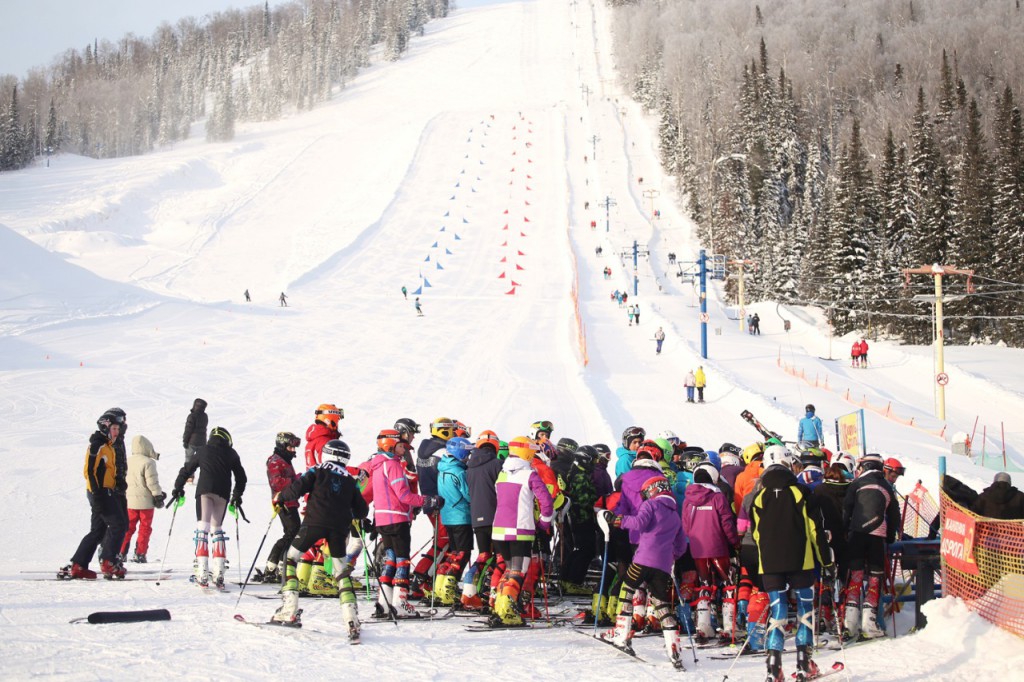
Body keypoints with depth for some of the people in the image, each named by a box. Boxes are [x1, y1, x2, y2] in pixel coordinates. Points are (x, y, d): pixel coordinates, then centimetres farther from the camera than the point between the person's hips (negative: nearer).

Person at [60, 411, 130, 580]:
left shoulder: (108, 446, 20)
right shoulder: (97, 446, -11)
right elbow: (90, 471, -19)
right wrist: (97, 494, -23)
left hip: (107, 492, 10)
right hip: (100, 492, -10)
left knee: (98, 531, 9)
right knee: (119, 524, -11)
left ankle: (77, 566, 9)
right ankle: (108, 562, -8)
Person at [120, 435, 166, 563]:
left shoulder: (128, 461, 6)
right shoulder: (148, 462, -14)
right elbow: (152, 482, -14)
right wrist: (158, 496, -5)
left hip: (130, 500, 5)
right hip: (145, 500, -5)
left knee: (128, 527, 13)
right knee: (145, 528, 5)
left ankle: (121, 552, 9)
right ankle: (139, 554, 3)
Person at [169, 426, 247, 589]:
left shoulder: (203, 451, 16)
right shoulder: (231, 454, 17)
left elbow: (187, 469, 19)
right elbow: (241, 477, 21)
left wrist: (178, 488, 29)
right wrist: (237, 496, 33)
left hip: (205, 490, -1)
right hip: (223, 493, 2)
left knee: (203, 526, -7)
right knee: (217, 527, 13)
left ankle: (202, 571, -22)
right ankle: (219, 572, 4)